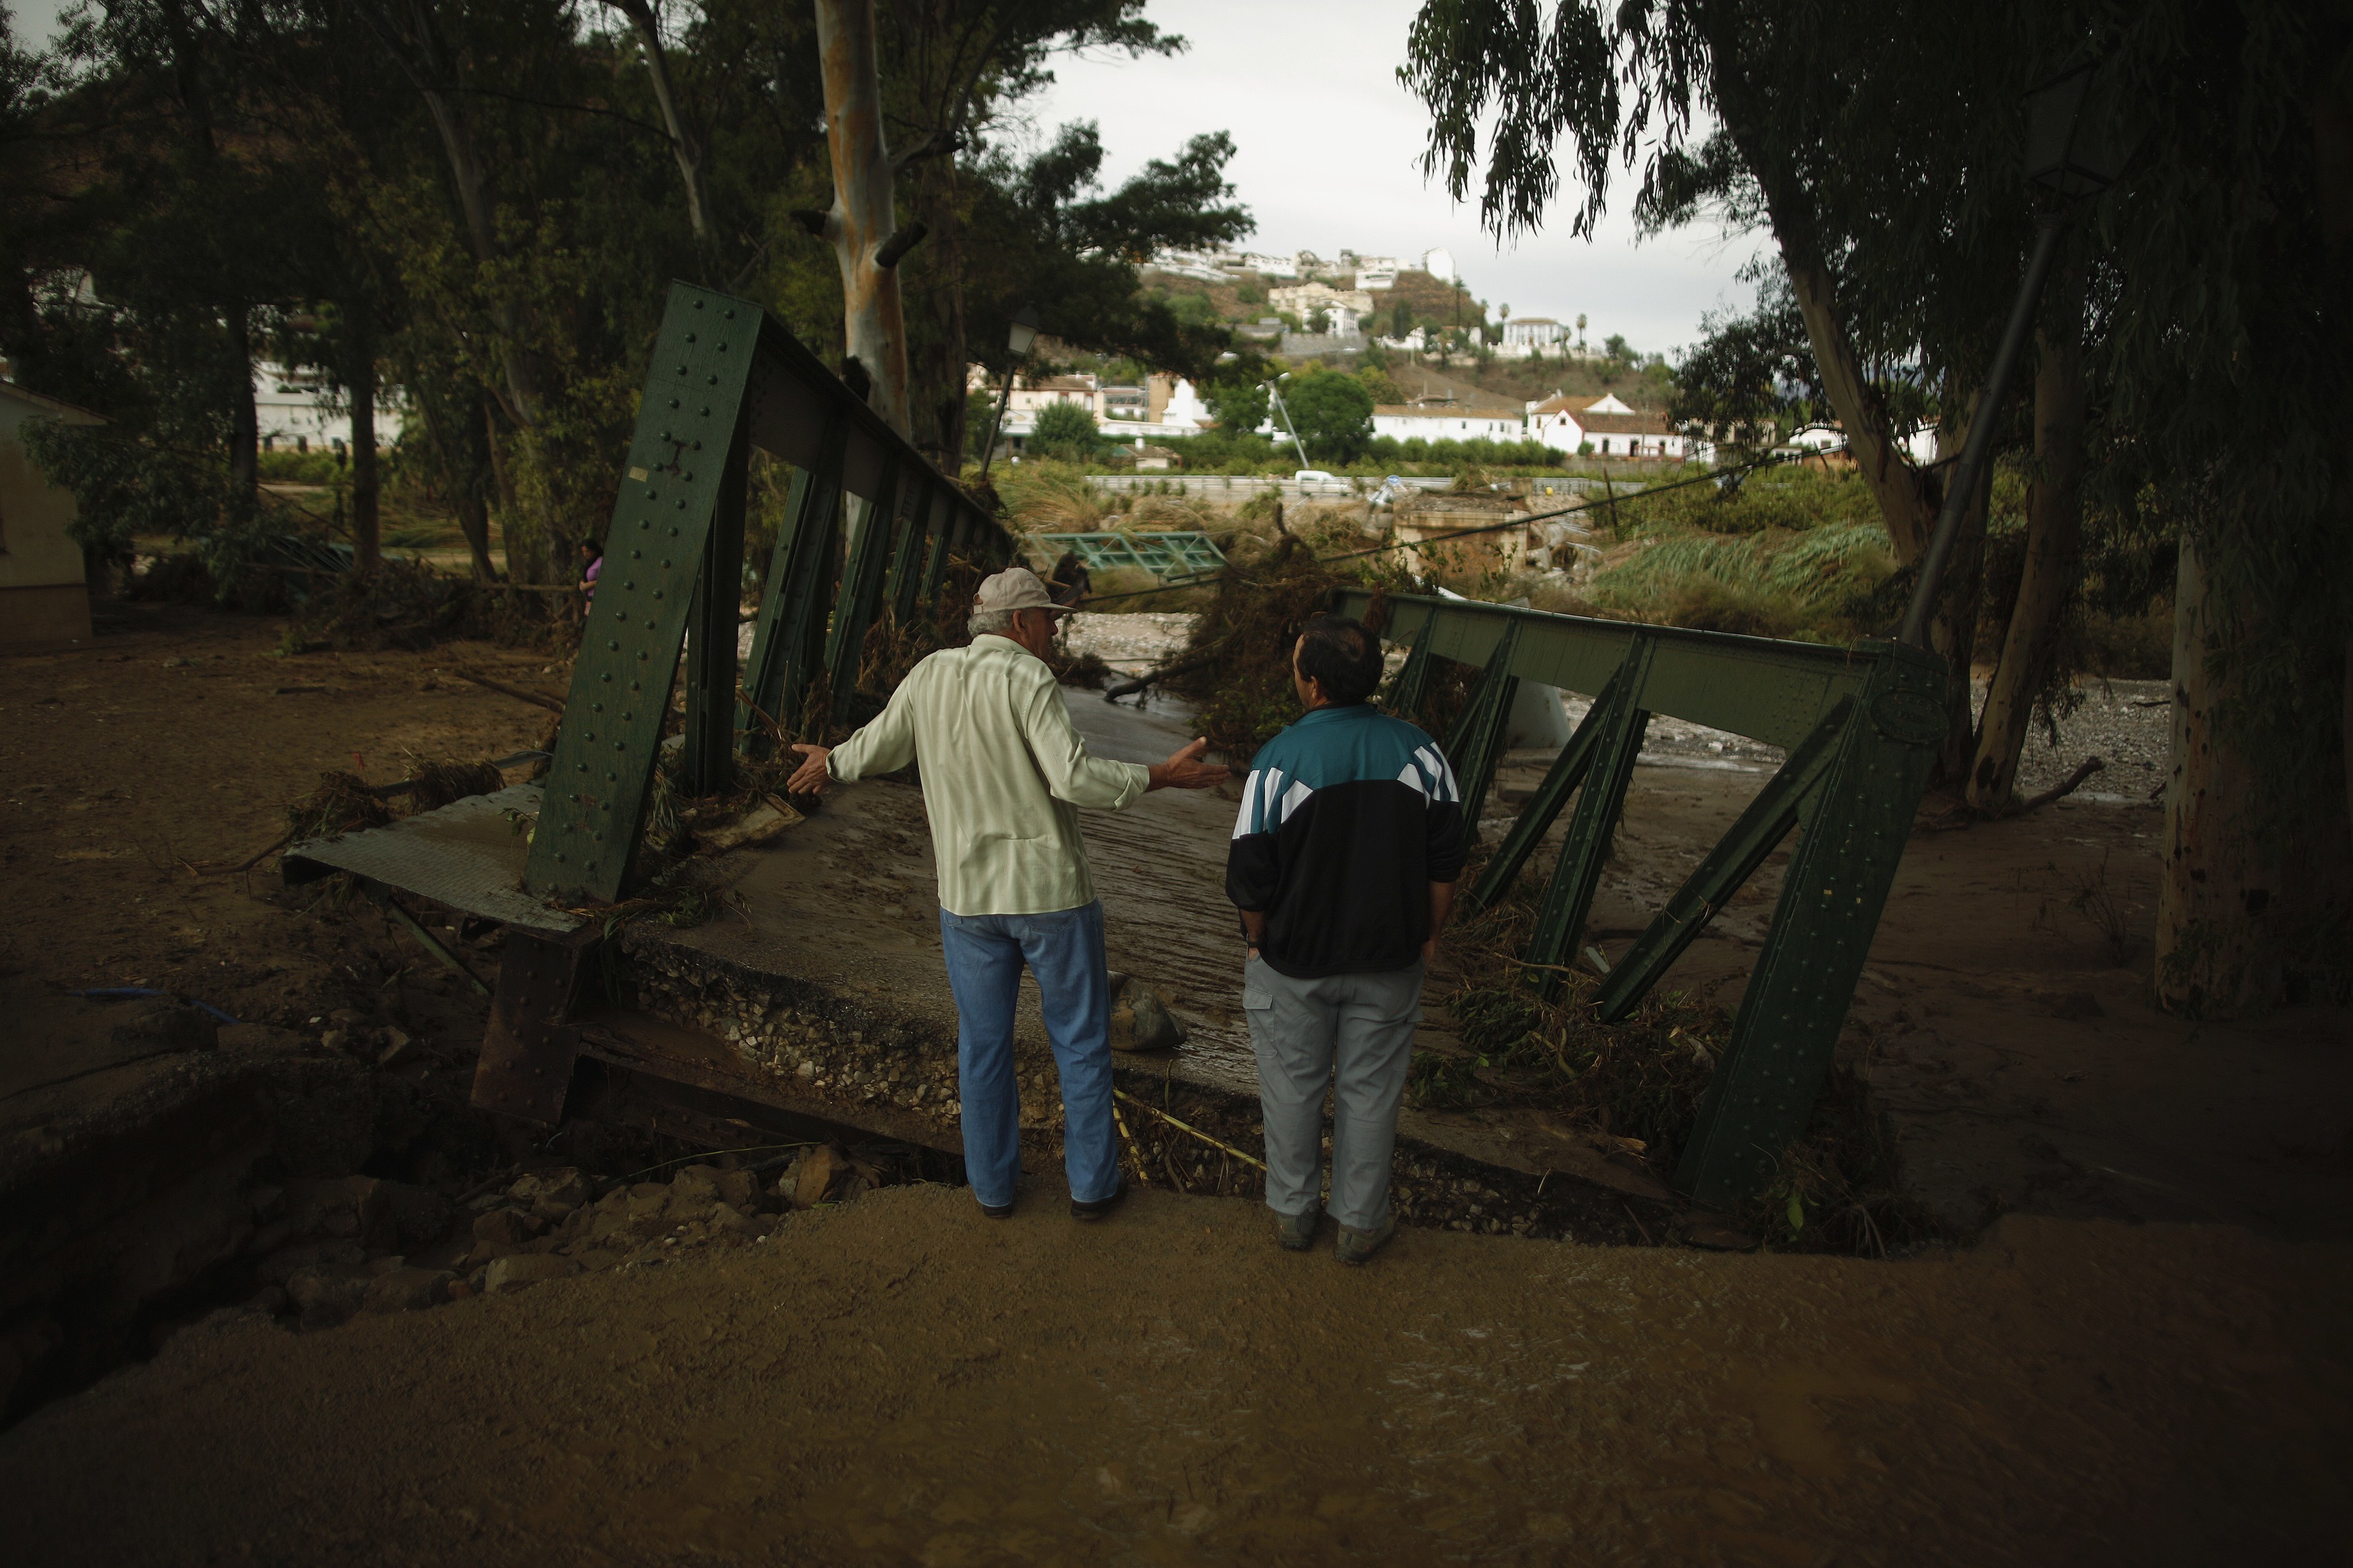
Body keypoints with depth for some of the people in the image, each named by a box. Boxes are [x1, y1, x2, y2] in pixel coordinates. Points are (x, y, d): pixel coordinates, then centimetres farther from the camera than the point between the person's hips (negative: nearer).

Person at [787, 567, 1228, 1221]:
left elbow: (876, 748, 12)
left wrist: (830, 764, 33)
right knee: (1081, 1042, 12)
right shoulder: (1028, 678, -16)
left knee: (983, 1043, 17)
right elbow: (1074, 778, -26)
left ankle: (992, 1183, 28)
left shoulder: (928, 675, 1)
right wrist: (1160, 777, -17)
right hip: (1052, 893, -4)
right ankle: (1092, 1182, 22)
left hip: (969, 897, 5)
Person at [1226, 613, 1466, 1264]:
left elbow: (1250, 879, -13)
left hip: (1294, 961, -2)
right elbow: (1444, 865, -2)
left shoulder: (1278, 761, -19)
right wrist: (1426, 936, 12)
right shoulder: (1421, 753, -9)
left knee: (1294, 1084, 16)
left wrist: (1259, 943, 4)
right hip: (1389, 960, 2)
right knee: (1370, 1090, 15)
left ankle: (1293, 1212, 31)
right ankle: (1360, 1222, 28)